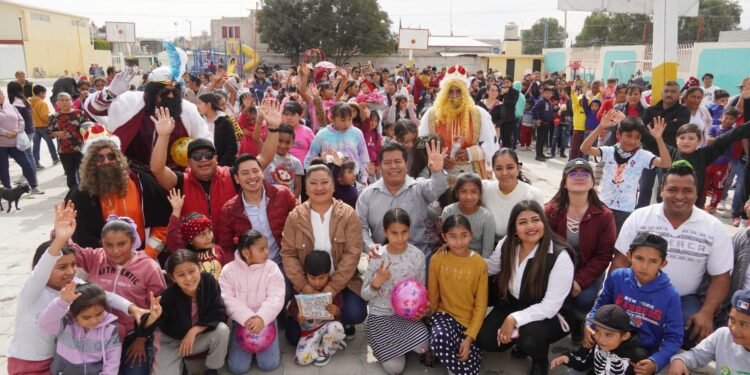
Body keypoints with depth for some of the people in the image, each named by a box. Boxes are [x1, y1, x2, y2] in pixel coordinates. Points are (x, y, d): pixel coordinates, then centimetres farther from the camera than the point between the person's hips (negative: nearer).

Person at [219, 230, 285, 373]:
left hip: (266, 319, 0)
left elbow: (276, 298, -15)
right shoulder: (229, 270, -8)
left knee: (269, 364, -11)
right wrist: (246, 318, -27)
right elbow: (227, 299, -15)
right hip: (241, 321, 0)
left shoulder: (272, 268, -8)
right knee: (237, 367, -9)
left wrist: (261, 318, -31)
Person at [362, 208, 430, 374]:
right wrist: (376, 283, -26)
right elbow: (365, 295, -5)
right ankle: (383, 343, 16)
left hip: (408, 312, 2)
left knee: (423, 346, -27)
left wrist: (421, 308, -14)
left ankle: (396, 342, 6)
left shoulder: (417, 255, -7)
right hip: (381, 314, -2)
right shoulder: (377, 258, -13)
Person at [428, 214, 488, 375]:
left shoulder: (480, 263, -8)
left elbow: (481, 305, -6)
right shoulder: (437, 259, -6)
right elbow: (432, 296, 5)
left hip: (470, 320, 0)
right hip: (445, 314, 0)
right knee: (440, 339, -34)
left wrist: (469, 337, -13)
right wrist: (431, 322, 7)